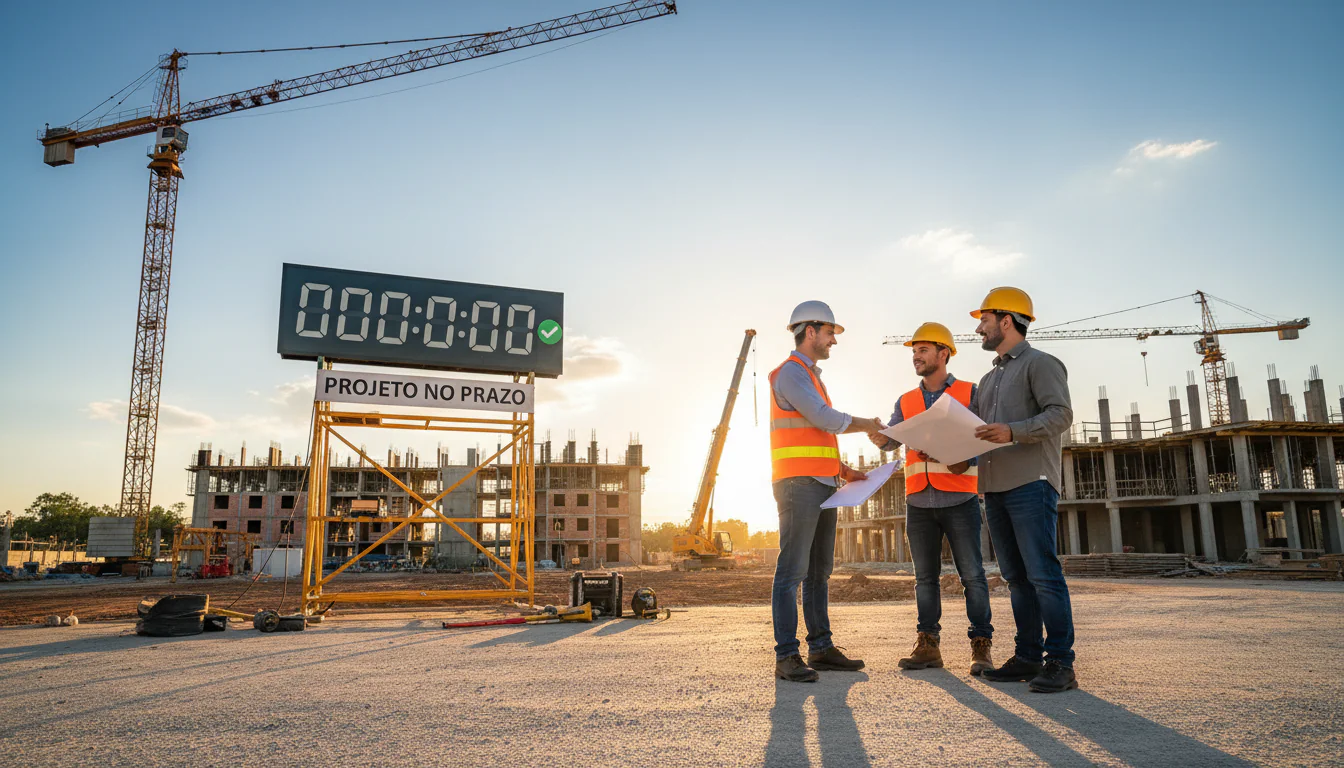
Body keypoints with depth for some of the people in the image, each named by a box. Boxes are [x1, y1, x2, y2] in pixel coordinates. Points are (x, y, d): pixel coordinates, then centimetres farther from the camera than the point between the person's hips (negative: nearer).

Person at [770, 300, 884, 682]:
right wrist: (867, 425, 2)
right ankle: (787, 657, -8)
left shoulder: (810, 377, 24)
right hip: (799, 484, -10)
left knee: (818, 571, 10)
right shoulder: (791, 372, -7)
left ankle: (821, 648, 15)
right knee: (792, 571, -10)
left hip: (821, 486, 10)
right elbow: (827, 419, -15)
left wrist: (843, 471, 15)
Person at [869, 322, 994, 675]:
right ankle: (927, 645, 12)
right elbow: (892, 437, 3)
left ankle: (981, 647, 5)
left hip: (959, 499, -3)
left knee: (972, 574, -2)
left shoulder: (969, 393, 5)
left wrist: (964, 460, -21)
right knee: (925, 577, 7)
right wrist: (880, 437, -20)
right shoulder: (906, 401, 15)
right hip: (919, 500, 4)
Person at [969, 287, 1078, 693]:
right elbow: (971, 429, 23)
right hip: (994, 488, 8)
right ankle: (1028, 656, 15)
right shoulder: (988, 379, 25)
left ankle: (1060, 662, -3)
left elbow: (1060, 414, -13)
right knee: (1016, 577, 9)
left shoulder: (1040, 364, 0)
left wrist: (1013, 431, -26)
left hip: (1031, 484, -8)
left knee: (1042, 574, -9)